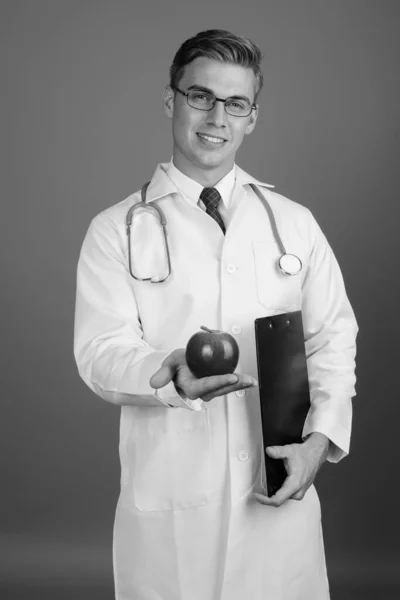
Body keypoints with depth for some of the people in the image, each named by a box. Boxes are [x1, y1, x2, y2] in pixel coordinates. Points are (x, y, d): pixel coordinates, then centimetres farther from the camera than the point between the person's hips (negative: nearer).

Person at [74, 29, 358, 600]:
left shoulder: (295, 223, 7)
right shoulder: (116, 230, 0)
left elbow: (334, 338, 8)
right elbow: (100, 353, -8)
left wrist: (321, 436, -6)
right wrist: (172, 376, -28)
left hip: (281, 489, 2)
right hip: (169, 497, -2)